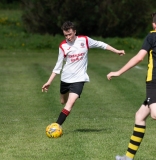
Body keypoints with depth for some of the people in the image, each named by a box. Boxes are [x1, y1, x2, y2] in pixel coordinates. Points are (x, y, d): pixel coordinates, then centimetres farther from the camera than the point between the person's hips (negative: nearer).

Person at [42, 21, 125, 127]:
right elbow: (58, 66, 2)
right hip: (65, 78, 3)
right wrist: (49, 82, -3)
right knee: (63, 102, 16)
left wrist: (116, 51, 8)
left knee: (69, 104, -18)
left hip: (79, 79, -3)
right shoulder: (63, 46, -2)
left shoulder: (84, 40, -5)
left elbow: (101, 45, 8)